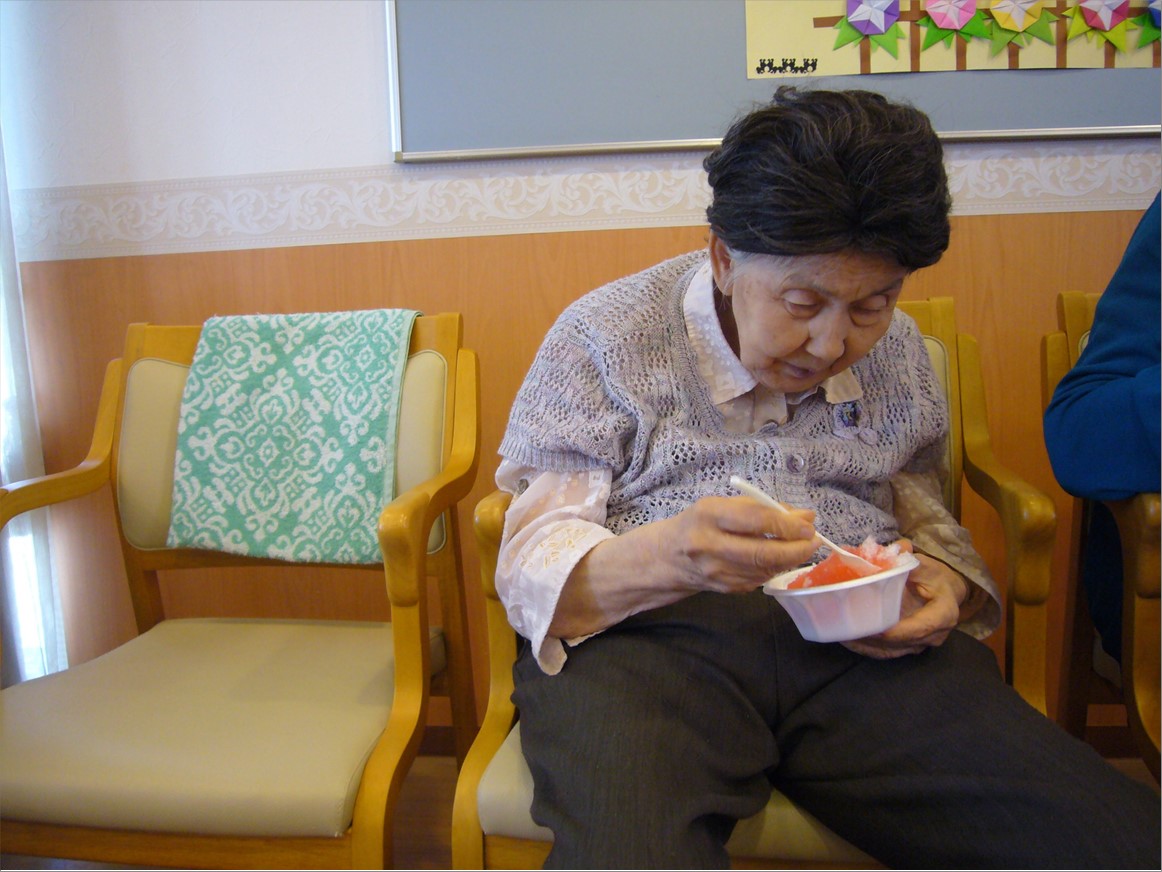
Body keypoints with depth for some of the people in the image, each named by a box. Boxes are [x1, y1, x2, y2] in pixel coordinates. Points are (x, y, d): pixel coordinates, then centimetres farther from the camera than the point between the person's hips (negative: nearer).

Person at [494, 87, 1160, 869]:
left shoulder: (897, 351, 15)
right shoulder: (602, 340, 1)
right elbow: (533, 568, -4)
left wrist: (945, 584, 1)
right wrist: (665, 556, -27)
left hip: (865, 647, 4)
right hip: (649, 634, -3)